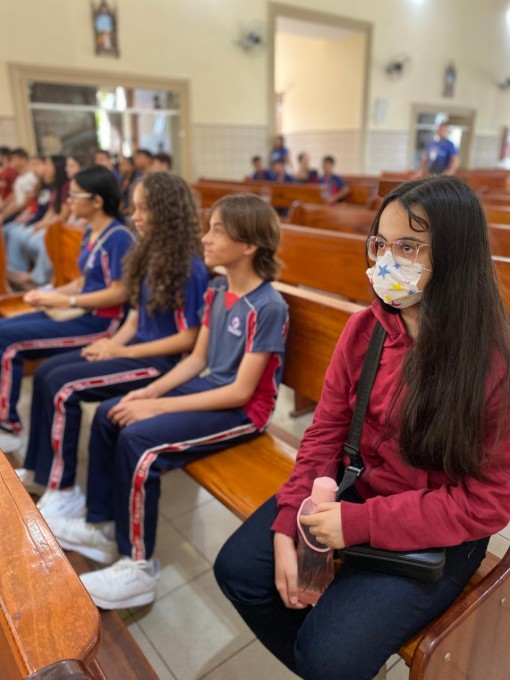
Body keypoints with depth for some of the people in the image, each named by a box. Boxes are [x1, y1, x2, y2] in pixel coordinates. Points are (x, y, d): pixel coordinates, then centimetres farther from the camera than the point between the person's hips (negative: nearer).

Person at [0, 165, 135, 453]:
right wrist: (51, 294, 2)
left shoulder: (119, 236, -16)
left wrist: (67, 301, -17)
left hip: (101, 322, -9)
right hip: (82, 312, 10)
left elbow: (119, 293, -20)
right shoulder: (91, 233, 13)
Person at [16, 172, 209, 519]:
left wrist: (124, 352, -16)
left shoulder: (190, 269, -19)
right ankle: (37, 469, 15)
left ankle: (64, 490, -1)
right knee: (45, 372, 1)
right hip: (136, 345, 9)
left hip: (162, 361, -9)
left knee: (62, 386, -17)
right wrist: (114, 341, -4)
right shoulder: (152, 255, 7)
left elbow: (188, 338, -20)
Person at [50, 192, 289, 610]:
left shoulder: (268, 307, -21)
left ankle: (138, 566, -4)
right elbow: (198, 359, 10)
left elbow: (241, 391, -22)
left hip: (243, 411, -8)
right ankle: (103, 526, 17)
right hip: (209, 389, 9)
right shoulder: (218, 290, 5)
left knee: (138, 439, -23)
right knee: (109, 415, 0)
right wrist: (150, 391, -5)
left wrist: (159, 406, -21)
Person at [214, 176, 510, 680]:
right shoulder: (364, 328, -7)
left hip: (437, 534, -4)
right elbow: (325, 430, -3)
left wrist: (361, 523, -22)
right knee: (238, 568, -2)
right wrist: (287, 525, -11)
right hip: (351, 488, 5)